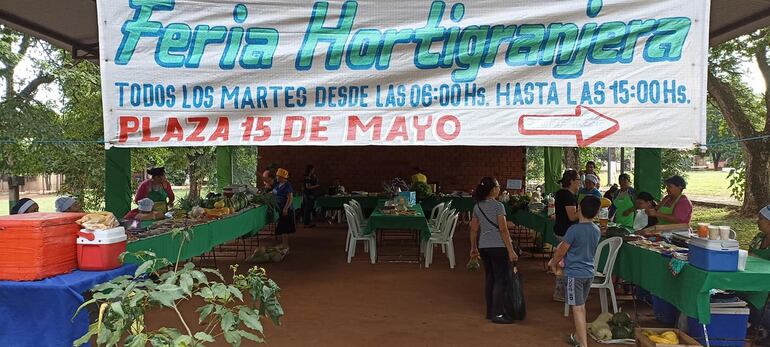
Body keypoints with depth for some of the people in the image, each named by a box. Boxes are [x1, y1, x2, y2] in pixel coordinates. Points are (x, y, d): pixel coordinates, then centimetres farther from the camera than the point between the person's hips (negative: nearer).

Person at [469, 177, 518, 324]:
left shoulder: (477, 207, 8)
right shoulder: (498, 206, -12)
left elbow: (474, 229, 12)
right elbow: (503, 230, -15)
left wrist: (473, 248, 22)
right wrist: (511, 251, -13)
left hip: (483, 246, 7)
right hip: (498, 246, -7)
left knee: (489, 278, 14)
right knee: (502, 279, 0)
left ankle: (490, 311, 21)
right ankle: (498, 314, -1)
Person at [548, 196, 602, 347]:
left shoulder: (574, 230, -19)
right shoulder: (597, 231, 3)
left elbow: (561, 251, -12)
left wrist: (553, 264, 9)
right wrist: (557, 259, 15)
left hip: (574, 273, -7)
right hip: (589, 273, 7)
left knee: (577, 308, -3)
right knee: (581, 306, 21)